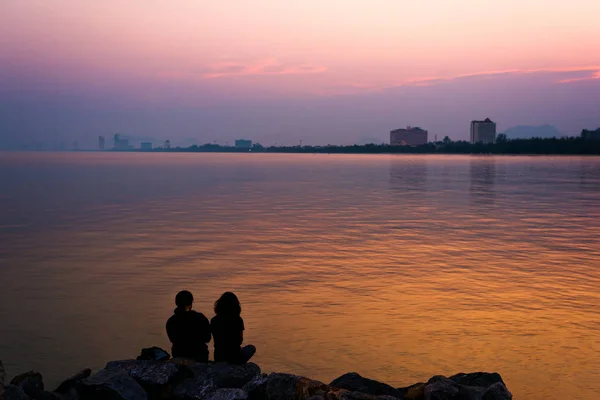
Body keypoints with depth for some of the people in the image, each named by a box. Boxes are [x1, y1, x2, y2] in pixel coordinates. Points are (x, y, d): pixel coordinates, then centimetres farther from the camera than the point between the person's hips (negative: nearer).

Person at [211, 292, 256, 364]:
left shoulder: (214, 320, -5)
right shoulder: (238, 320, -13)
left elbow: (216, 340, 7)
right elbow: (240, 341, -2)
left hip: (218, 358, 4)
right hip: (235, 357, -4)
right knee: (251, 348, 26)